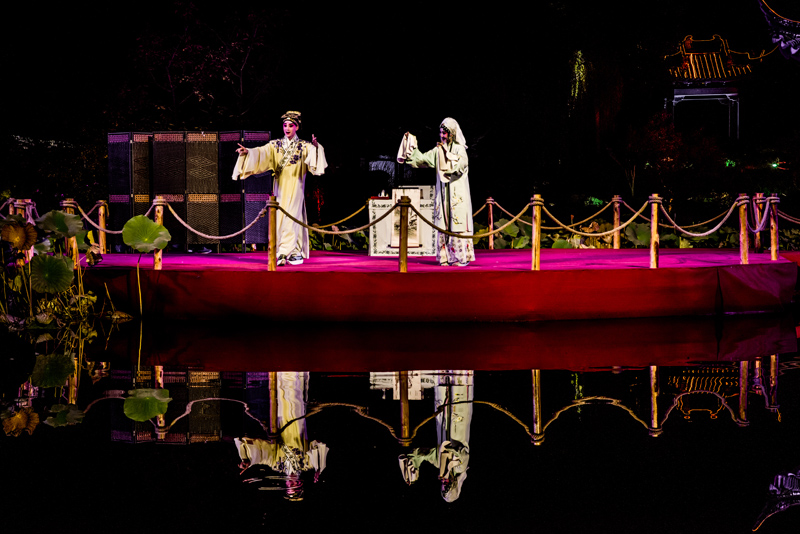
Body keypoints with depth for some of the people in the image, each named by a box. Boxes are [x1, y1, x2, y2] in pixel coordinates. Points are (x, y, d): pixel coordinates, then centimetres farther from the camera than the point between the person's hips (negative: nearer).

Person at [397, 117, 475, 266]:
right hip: (442, 193, 5)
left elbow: (460, 165, -20)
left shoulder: (459, 149, -4)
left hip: (457, 194, -5)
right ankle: (446, 257, 5)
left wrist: (447, 153, -24)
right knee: (443, 224, 2)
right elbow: (421, 159, 9)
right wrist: (412, 146, 2)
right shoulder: (438, 151, 11)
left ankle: (462, 257, -5)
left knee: (457, 223, -8)